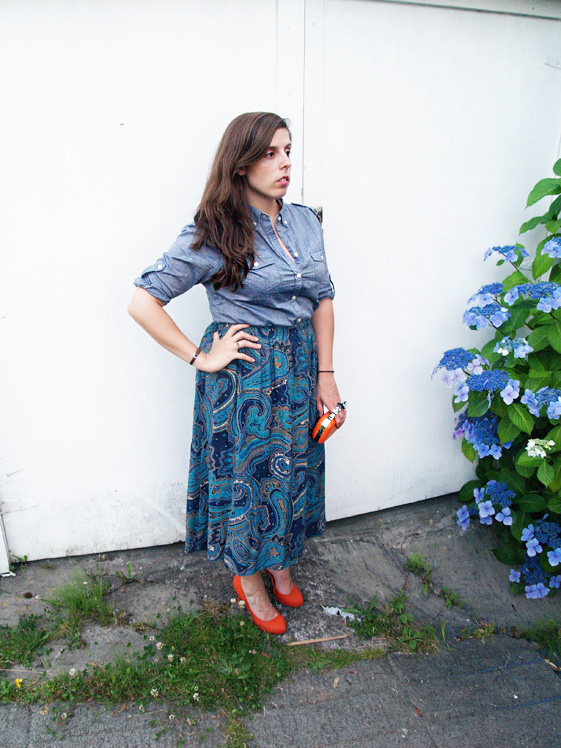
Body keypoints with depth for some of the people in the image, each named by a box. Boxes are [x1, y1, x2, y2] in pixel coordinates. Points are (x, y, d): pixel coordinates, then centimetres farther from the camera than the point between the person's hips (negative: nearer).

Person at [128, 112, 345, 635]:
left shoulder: (304, 222, 4)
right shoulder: (212, 235, -14)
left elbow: (323, 298, 8)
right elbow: (142, 302, -14)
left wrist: (325, 374, 1)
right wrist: (201, 358, -13)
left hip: (301, 366, 6)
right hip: (243, 375, -5)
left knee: (293, 468, 17)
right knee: (246, 474, 9)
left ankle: (281, 562, 44)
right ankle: (249, 579, 35)